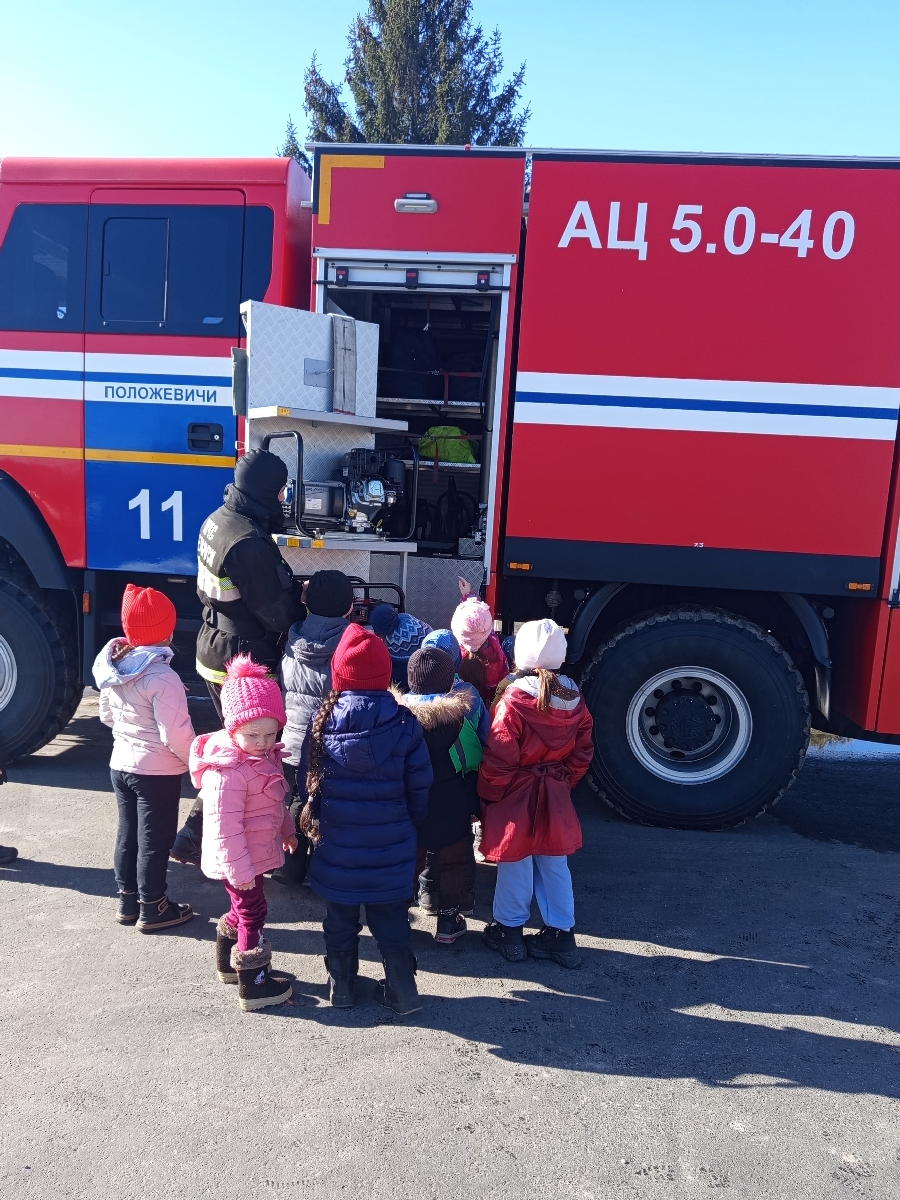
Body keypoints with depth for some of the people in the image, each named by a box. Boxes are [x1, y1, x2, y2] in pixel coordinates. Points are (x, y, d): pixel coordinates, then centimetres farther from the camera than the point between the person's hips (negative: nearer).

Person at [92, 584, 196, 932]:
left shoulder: (112, 667, 0)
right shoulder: (162, 678, -25)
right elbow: (176, 735, -24)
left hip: (121, 764, 8)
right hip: (157, 772, -7)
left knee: (128, 834, 19)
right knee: (154, 840, 7)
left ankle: (128, 901, 33)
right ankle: (152, 909, 19)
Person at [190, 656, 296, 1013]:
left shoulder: (263, 757, 0)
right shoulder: (227, 773, -31)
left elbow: (275, 800, 17)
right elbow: (225, 826, -29)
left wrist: (286, 828, 24)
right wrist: (240, 870, -25)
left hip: (254, 854, 10)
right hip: (239, 860, -10)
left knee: (242, 908, 26)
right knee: (252, 914, 4)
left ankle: (228, 963, 47)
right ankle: (253, 986, 19)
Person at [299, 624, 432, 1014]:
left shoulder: (322, 721, -12)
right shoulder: (404, 724, -16)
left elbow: (308, 777, -1)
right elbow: (419, 786, -7)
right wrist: (410, 824, 11)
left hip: (335, 845, 1)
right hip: (390, 847, -1)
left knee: (340, 920, 19)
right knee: (390, 920, 16)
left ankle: (340, 986, 33)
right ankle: (402, 992, 24)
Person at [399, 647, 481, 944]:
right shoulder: (457, 714, -14)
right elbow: (472, 764, -7)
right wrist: (474, 805, 5)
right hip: (450, 812, -2)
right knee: (454, 863, 15)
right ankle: (449, 919, 23)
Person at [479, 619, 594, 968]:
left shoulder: (513, 700, -21)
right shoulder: (574, 699, -3)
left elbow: (499, 759, -19)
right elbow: (583, 751, 5)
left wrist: (488, 795, -4)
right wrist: (563, 781, 15)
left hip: (516, 797, -5)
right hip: (555, 796, 5)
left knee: (515, 865, 11)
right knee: (554, 866, 16)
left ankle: (509, 931, 27)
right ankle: (561, 934, 26)